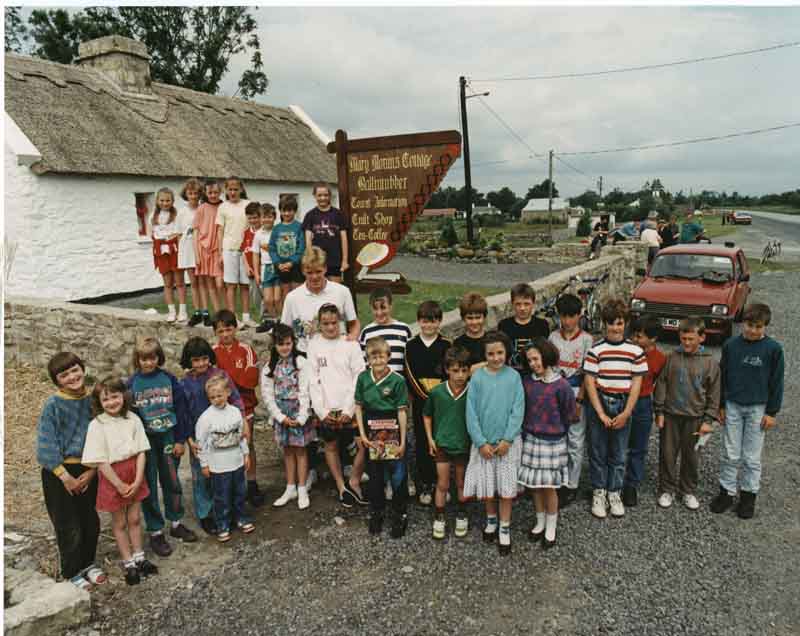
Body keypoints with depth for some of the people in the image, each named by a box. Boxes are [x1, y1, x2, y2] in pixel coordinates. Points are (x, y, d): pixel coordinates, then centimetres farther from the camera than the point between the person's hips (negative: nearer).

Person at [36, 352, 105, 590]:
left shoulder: (93, 400, -3)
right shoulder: (53, 405, -14)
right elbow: (46, 446, -14)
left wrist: (92, 471, -6)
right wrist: (65, 476, -14)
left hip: (88, 470, 4)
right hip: (59, 472, -4)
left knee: (91, 521, 15)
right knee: (69, 526, 7)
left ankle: (88, 563, 37)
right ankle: (72, 572, 27)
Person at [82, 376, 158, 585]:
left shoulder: (133, 419, -5)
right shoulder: (97, 425, -14)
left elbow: (141, 452, -4)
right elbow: (100, 461, -14)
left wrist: (138, 480, -11)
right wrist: (119, 484, -14)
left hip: (134, 474, 3)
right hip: (112, 476, -3)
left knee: (135, 519, 15)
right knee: (119, 523, 11)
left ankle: (139, 558, 31)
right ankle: (128, 564, 24)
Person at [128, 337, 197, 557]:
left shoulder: (169, 379, -3)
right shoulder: (132, 384, -6)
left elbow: (181, 409, -1)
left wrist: (180, 440, -3)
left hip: (168, 437, 1)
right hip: (145, 440, -1)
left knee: (172, 482, 12)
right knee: (149, 487, 7)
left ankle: (176, 523, 30)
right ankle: (155, 532, 19)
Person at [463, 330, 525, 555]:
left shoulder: (513, 377, -6)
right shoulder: (477, 378, -5)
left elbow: (518, 410, -6)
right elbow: (471, 412, -5)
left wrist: (507, 440, -11)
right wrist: (481, 442, -9)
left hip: (507, 441, -1)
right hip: (483, 441, 1)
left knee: (507, 487, 4)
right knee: (486, 486, 9)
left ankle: (505, 529, 20)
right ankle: (491, 519, 34)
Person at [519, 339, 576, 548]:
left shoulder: (561, 385, -15)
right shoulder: (526, 382, -4)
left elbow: (568, 415, -2)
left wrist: (554, 430, 8)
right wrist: (529, 429, 5)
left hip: (552, 442, -4)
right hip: (531, 439, 4)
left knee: (549, 486, 7)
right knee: (535, 485, 13)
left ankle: (551, 529, 26)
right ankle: (540, 523, 33)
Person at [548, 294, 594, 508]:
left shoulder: (586, 340, -6)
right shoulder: (553, 337, 3)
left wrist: (579, 401, -11)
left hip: (576, 392, -3)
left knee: (575, 441, 6)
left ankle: (571, 486, 18)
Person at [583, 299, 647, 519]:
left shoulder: (635, 350, -1)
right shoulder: (595, 349, -7)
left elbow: (636, 383, 0)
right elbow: (589, 382, -7)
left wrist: (626, 414, -7)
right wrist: (600, 413, -12)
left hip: (623, 406, 2)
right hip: (599, 404, -1)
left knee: (618, 454, 12)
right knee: (598, 452, 8)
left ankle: (614, 493, 27)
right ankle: (599, 493, 23)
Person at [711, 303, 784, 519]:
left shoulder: (773, 349, -7)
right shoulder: (731, 345, -3)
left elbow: (776, 382, -2)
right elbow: (722, 377, 4)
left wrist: (772, 412, -3)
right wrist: (721, 406, 5)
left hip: (757, 409, -1)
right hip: (733, 406, 1)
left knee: (752, 457, 8)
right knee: (730, 454, 8)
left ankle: (749, 495, 22)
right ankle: (727, 491, 20)